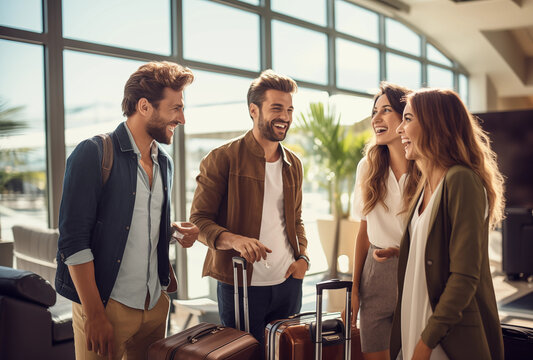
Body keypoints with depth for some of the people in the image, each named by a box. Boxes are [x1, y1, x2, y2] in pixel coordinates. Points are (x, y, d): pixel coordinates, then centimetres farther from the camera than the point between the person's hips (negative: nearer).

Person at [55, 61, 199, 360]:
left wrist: (174, 231, 1)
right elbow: (74, 240, -15)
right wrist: (95, 314, -18)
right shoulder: (93, 154, -11)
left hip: (156, 302, 7)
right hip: (106, 303, -6)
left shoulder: (164, 163, 12)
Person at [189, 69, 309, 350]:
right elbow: (198, 220, -6)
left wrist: (302, 256, 5)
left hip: (288, 284, 5)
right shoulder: (222, 159, -6)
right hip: (240, 286, -5)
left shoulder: (293, 165, 12)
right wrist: (234, 239, -25)